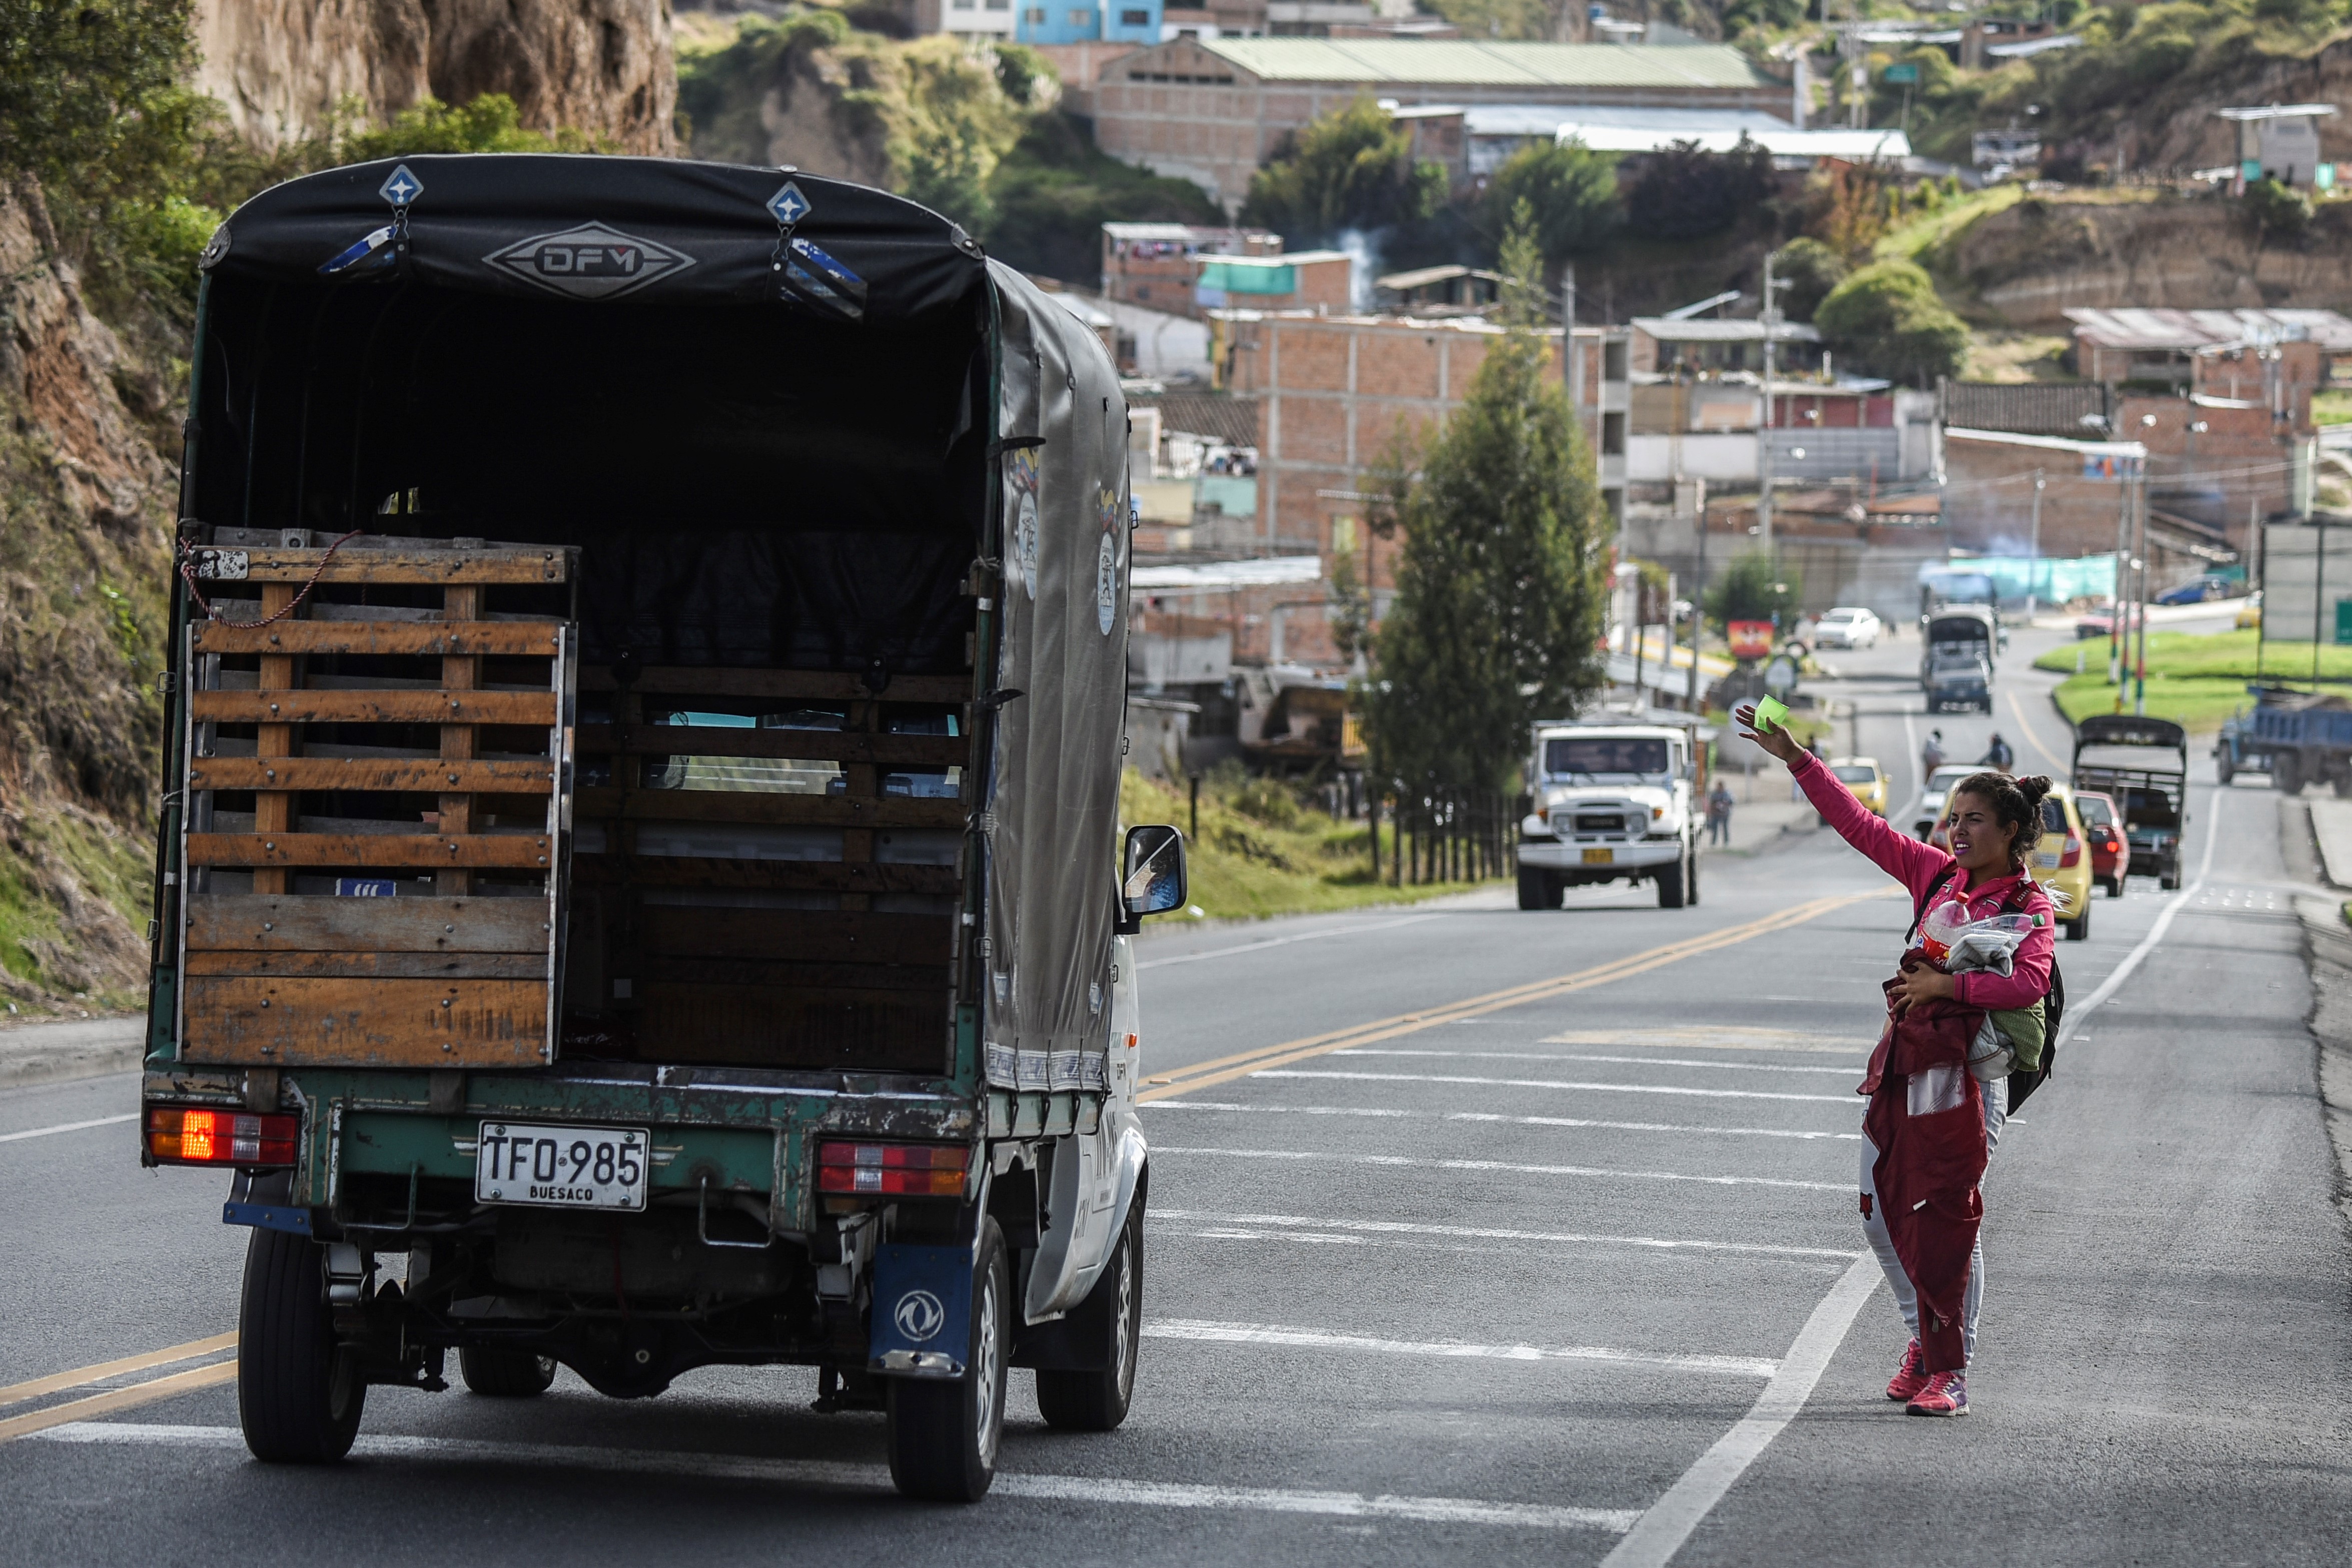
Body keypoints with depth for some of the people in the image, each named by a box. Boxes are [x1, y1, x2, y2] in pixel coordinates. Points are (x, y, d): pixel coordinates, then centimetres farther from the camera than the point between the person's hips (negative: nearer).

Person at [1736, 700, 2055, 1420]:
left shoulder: (2030, 908, -6)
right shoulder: (1936, 874, 11)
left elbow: (2029, 981, -24)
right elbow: (1860, 825, 13)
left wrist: (1946, 984, -26)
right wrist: (1796, 759, 8)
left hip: (1970, 1071, -6)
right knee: (1880, 1213, 7)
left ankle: (1952, 1370, -3)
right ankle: (1924, 1340, 25)